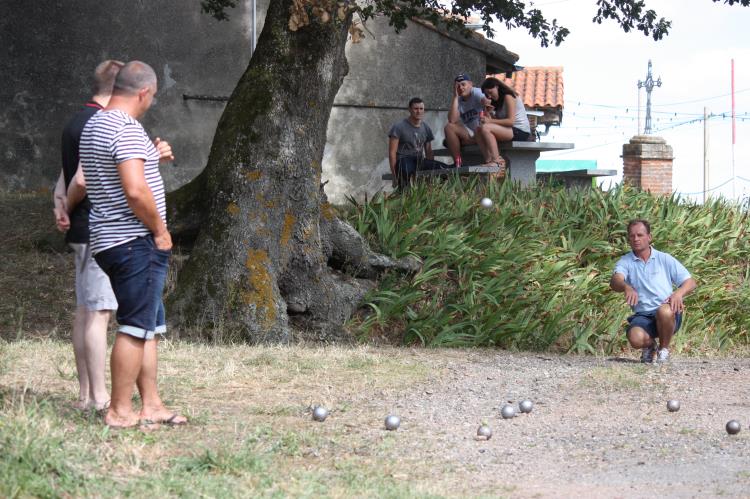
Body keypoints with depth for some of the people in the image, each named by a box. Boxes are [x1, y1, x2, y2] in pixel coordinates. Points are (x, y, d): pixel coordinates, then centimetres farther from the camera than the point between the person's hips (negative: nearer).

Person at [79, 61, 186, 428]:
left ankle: (151, 405, 18)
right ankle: (120, 411, -3)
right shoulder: (127, 129, -17)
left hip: (110, 242, 10)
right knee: (135, 327, -6)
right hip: (136, 242, -10)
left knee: (149, 326, 15)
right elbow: (135, 191, -26)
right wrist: (160, 230, -13)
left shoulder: (94, 125, 15)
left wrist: (151, 158, 21)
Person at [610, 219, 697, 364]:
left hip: (669, 315, 0)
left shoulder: (665, 259, 9)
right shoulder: (625, 262, 7)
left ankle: (664, 349, -6)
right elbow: (615, 281, -14)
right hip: (642, 315, 0)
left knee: (664, 311, -37)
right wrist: (627, 287, -38)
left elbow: (690, 282, 7)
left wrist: (679, 293, -17)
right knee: (635, 338, -33)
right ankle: (649, 345, 7)